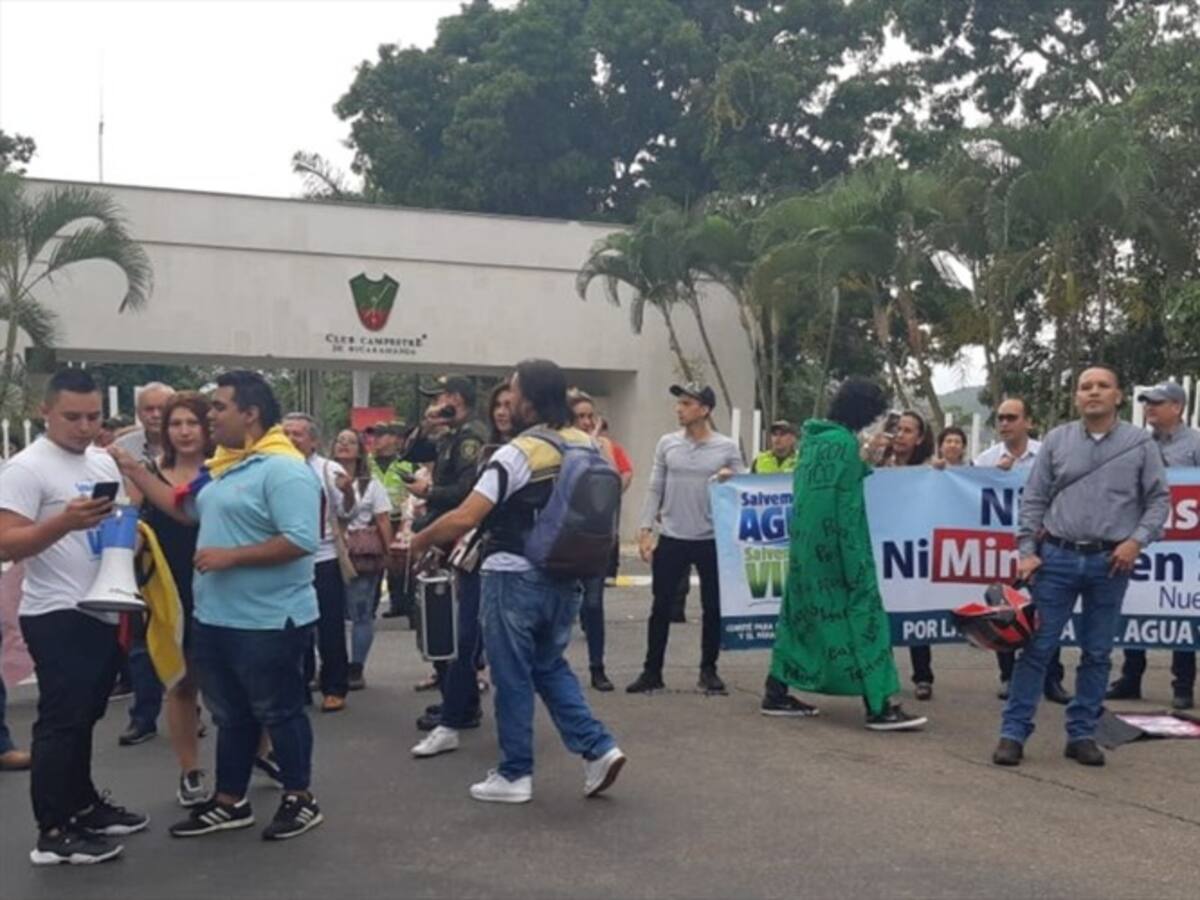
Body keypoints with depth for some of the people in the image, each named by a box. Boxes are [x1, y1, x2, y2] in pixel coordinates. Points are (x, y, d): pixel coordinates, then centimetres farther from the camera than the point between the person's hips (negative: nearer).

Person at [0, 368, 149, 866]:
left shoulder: (103, 461, 11)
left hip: (104, 612, 8)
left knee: (84, 717, 18)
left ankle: (84, 806, 30)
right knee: (61, 721, -5)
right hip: (57, 617, -8)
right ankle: (52, 833, 2)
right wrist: (65, 521, -33)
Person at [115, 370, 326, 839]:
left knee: (279, 712, 5)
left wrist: (231, 556, -24)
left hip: (268, 622, -9)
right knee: (231, 715, 18)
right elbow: (184, 508, 25)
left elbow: (302, 541, -27)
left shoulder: (283, 469, -19)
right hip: (215, 618, 9)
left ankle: (299, 799, 20)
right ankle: (230, 801, 30)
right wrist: (134, 471, 20)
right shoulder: (222, 466, 11)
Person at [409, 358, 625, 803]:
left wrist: (420, 540, -5)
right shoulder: (588, 446, 3)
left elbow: (464, 519, -20)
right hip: (563, 577, 7)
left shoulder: (517, 454, -18)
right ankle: (599, 748, 9)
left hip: (515, 578, -7)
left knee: (513, 678, 5)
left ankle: (515, 775, 15)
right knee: (550, 667, 20)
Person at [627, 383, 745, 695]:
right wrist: (645, 530, -3)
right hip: (672, 539, 1)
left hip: (712, 540, -1)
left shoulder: (727, 447, -2)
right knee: (661, 607, 4)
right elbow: (655, 489, 4)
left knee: (713, 608, 8)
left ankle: (708, 670, 22)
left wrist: (731, 480, -20)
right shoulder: (667, 443, 2)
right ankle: (652, 671, 13)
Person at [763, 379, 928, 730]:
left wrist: (865, 467, 16)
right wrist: (855, 561, -16)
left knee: (802, 613, 14)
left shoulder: (814, 437, 12)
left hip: (806, 543, 9)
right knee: (860, 614, -5)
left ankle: (776, 694, 18)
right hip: (834, 546, -9)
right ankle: (879, 707, -4)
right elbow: (846, 505, -17)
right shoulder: (844, 442, -15)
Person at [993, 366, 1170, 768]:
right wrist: (1027, 550, -2)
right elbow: (1033, 499, 5)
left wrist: (1137, 540, -10)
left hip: (1111, 563, 0)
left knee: (1097, 653, 8)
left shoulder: (1140, 443, 3)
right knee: (1036, 647, 0)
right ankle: (1013, 732, 5)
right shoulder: (1057, 440, 4)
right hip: (1057, 557, 0)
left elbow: (1159, 498, 4)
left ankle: (1082, 733, 20)